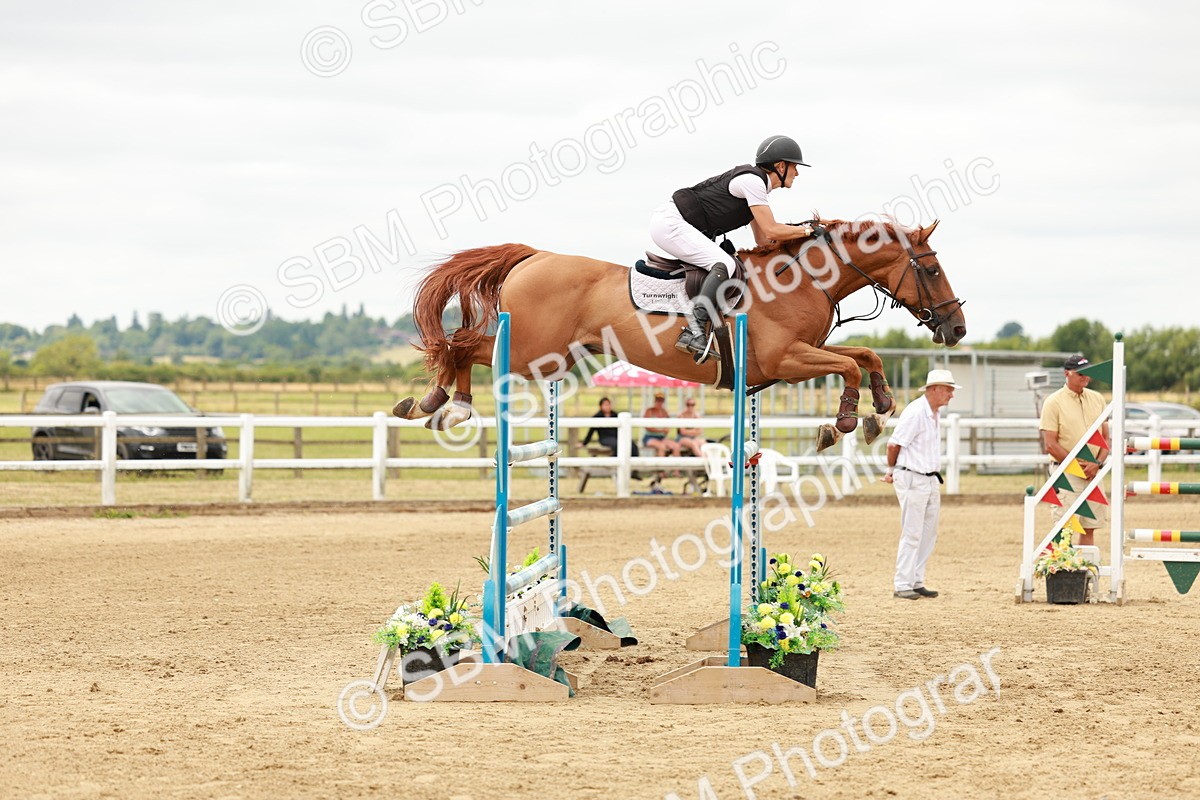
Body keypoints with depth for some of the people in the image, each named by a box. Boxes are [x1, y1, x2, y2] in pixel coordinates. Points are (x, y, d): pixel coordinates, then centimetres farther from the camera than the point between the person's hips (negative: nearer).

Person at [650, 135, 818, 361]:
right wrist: (807, 231, -4)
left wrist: (805, 228, 12)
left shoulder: (756, 181, 18)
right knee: (725, 266, -23)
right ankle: (694, 333, -34)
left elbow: (763, 239, 19)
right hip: (670, 223, -11)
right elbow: (771, 231, -17)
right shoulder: (752, 180, -13)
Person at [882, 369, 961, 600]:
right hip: (912, 480, -9)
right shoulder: (915, 412, -17)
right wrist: (892, 470, 2)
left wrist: (893, 471, 12)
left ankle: (916, 582, 17)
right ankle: (903, 585, -1)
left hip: (931, 480, 9)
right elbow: (894, 444, -15)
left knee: (929, 533, 11)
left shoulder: (934, 413, 13)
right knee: (912, 535, -6)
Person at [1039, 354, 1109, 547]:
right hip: (1066, 472, -5)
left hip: (1094, 472, 5)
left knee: (1090, 527, 5)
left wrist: (1097, 463, -4)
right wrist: (1078, 465, -11)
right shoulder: (1054, 402, -4)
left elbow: (1106, 438, 13)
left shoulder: (1097, 399, 12)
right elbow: (1050, 445, -9)